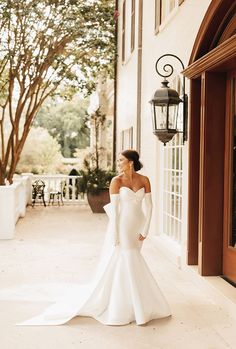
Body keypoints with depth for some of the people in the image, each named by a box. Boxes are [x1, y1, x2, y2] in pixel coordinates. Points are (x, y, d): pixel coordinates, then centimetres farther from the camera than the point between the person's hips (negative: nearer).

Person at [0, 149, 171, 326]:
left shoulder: (144, 180, 2)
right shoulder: (116, 181, -8)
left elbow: (149, 205, 4)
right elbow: (114, 209, -10)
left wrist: (145, 230, -1)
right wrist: (115, 236, -13)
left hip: (138, 227, 4)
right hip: (122, 227, -4)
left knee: (131, 266, 14)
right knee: (121, 266, 0)